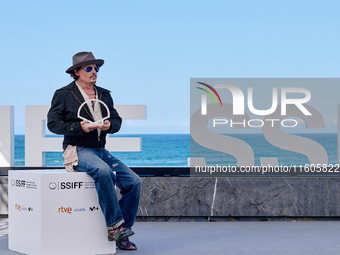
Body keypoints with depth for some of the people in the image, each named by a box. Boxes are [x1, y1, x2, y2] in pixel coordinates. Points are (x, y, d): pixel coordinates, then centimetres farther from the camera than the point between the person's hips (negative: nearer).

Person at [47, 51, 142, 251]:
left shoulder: (104, 95, 17)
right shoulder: (64, 94, 0)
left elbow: (117, 120, 17)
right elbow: (53, 123, -6)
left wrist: (110, 125, -8)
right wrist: (80, 127, -20)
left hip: (101, 151, 7)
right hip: (78, 150, -7)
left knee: (135, 182, -9)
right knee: (103, 171, -38)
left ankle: (121, 233, 0)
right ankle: (115, 224, -27)